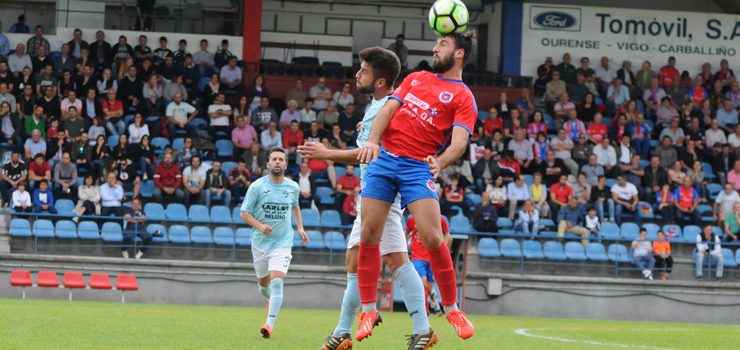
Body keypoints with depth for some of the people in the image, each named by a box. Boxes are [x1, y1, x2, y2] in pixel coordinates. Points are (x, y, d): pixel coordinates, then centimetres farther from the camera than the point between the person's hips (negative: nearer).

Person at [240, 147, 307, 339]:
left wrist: (300, 228, 13)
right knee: (263, 283, 15)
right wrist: (259, 226, -22)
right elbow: (244, 213, -5)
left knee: (276, 282, -19)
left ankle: (270, 324, -25)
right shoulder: (257, 186, -7)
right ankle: (271, 300, 52)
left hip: (282, 242, -1)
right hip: (260, 242, 1)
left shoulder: (293, 187, 2)